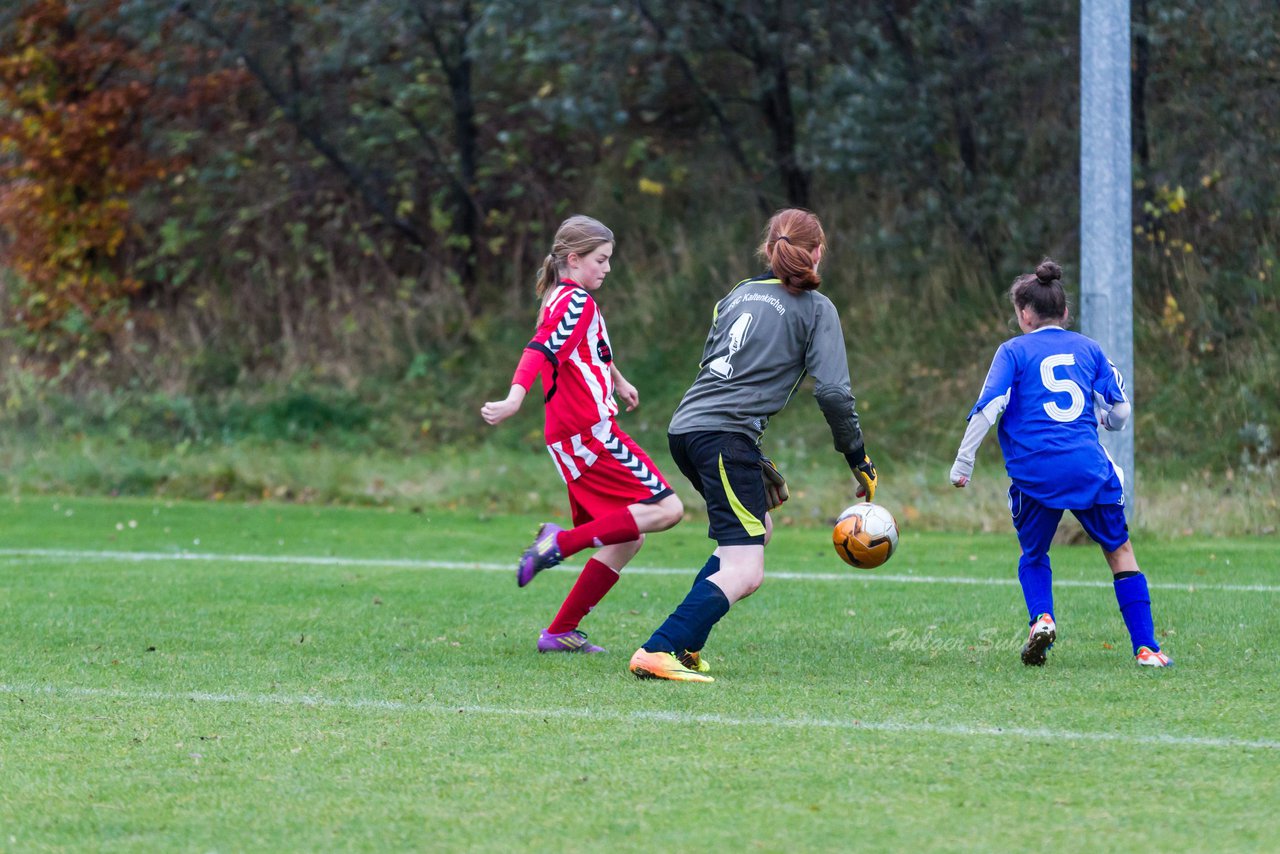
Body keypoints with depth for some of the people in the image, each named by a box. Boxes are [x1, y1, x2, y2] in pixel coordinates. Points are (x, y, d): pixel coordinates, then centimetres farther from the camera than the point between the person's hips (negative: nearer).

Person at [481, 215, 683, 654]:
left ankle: (560, 633, 6)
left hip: (572, 440, 10)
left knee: (627, 537, 10)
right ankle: (563, 541, -19)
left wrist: (618, 380, 59)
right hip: (590, 432, -10)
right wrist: (515, 399, -42)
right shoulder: (578, 301, -10)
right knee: (665, 508, -12)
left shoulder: (562, 300, 21)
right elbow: (543, 349, -27)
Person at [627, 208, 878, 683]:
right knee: (745, 574, -11)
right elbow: (833, 390, -7)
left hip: (686, 429, 8)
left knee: (758, 527, 27)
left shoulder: (739, 295, 23)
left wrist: (757, 464, 28)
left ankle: (683, 645, 17)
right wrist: (858, 459, 6)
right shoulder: (815, 308, 3)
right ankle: (657, 653, -29)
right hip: (725, 435, -8)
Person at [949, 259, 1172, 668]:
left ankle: (1041, 617, -6)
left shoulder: (1014, 351, 7)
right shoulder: (1089, 348, 15)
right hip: (1089, 466, 1)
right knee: (1120, 552, 13)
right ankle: (1145, 647, 6)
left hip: (1035, 471, -1)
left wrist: (963, 464, -2)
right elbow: (1120, 413, 15)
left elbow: (988, 408, -5)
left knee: (1033, 556, 21)